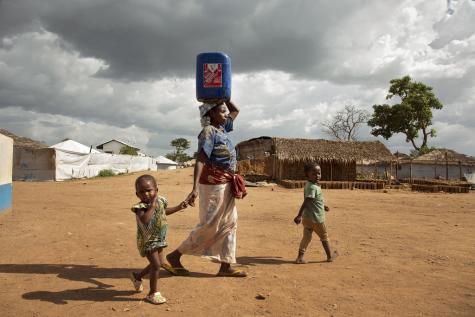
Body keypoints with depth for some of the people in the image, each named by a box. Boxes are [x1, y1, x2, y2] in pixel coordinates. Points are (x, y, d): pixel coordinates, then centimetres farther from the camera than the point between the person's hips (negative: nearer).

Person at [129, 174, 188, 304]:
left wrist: (178, 207, 15)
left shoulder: (160, 200, -4)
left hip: (159, 239, 8)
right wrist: (152, 204, -40)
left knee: (159, 263, 19)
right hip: (147, 241, -8)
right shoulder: (140, 207, -25)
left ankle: (137, 276, 42)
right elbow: (145, 220, -45)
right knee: (156, 265, -10)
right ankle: (153, 293, 9)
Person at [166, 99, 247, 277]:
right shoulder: (209, 131, -13)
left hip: (226, 184, 9)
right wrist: (195, 188, -32)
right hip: (213, 183, -9)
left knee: (229, 223, 10)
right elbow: (200, 161, -23)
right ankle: (175, 256, 11)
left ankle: (226, 266, 17)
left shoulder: (222, 128, 12)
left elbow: (235, 110, 28)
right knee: (210, 225, -3)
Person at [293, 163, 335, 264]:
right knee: (324, 237, 12)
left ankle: (300, 257, 4)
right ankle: (329, 256, 29)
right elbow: (306, 202, -30)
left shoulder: (309, 185, 9)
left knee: (306, 237, 9)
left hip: (307, 217, 8)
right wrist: (299, 215, -35)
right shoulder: (312, 187, -21)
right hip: (316, 218, -8)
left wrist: (323, 206, 33)